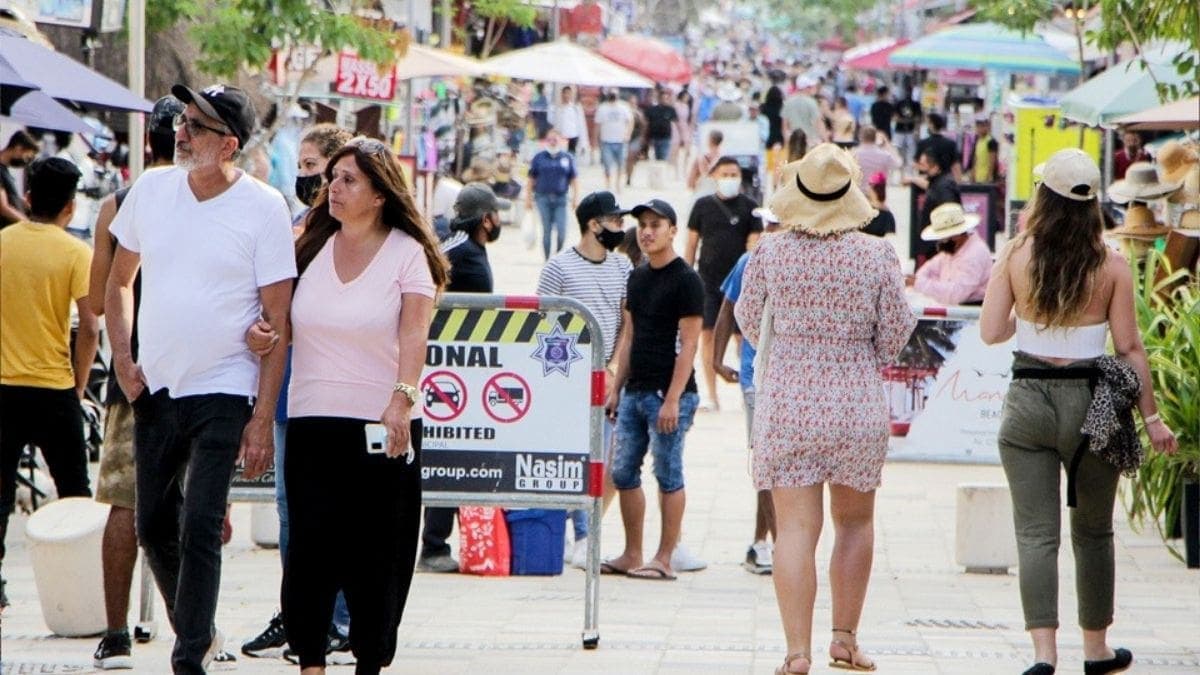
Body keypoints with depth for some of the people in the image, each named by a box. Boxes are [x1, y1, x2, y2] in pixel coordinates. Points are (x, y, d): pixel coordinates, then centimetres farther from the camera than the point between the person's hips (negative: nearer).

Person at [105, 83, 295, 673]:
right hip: (155, 387, 5)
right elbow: (119, 282, 18)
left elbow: (278, 321, -8)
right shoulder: (151, 189, 4)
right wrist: (122, 359, 4)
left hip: (224, 392, -5)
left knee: (200, 529, -12)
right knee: (153, 526, 12)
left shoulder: (263, 208, -9)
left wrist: (263, 417, -13)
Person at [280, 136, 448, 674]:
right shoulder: (311, 247, 10)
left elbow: (414, 334, -14)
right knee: (309, 545, -3)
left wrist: (403, 397, -28)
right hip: (312, 423, 3)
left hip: (382, 427, -3)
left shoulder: (407, 252, -2)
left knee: (377, 554, 2)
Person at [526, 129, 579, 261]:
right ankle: (547, 259, 13)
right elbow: (531, 179, 6)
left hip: (560, 199, 0)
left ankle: (559, 253, 18)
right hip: (543, 198, 0)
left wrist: (575, 199, 1)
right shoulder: (539, 158, 4)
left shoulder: (567, 158, 5)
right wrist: (528, 199, 4)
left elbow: (574, 180, 7)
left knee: (561, 230, -6)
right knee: (546, 230, 3)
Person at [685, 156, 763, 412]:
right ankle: (711, 395, 5)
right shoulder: (703, 205, 6)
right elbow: (691, 244, 10)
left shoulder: (749, 207, 2)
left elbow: (753, 244, -1)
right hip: (708, 280, 1)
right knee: (707, 334, -1)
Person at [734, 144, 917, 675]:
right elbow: (896, 334, 1)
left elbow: (748, 322, 7)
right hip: (858, 407, 1)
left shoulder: (770, 253, -7)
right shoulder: (876, 256, -8)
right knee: (855, 521, 18)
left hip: (787, 406, -1)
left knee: (795, 528, 0)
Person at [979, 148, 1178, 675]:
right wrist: (1151, 417, 3)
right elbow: (1128, 347, -4)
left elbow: (990, 332, -3)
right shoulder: (1111, 266, -5)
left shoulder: (1016, 256, -4)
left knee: (1036, 533, 0)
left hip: (1028, 400, 0)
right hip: (1091, 401, 0)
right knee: (1093, 531, 16)